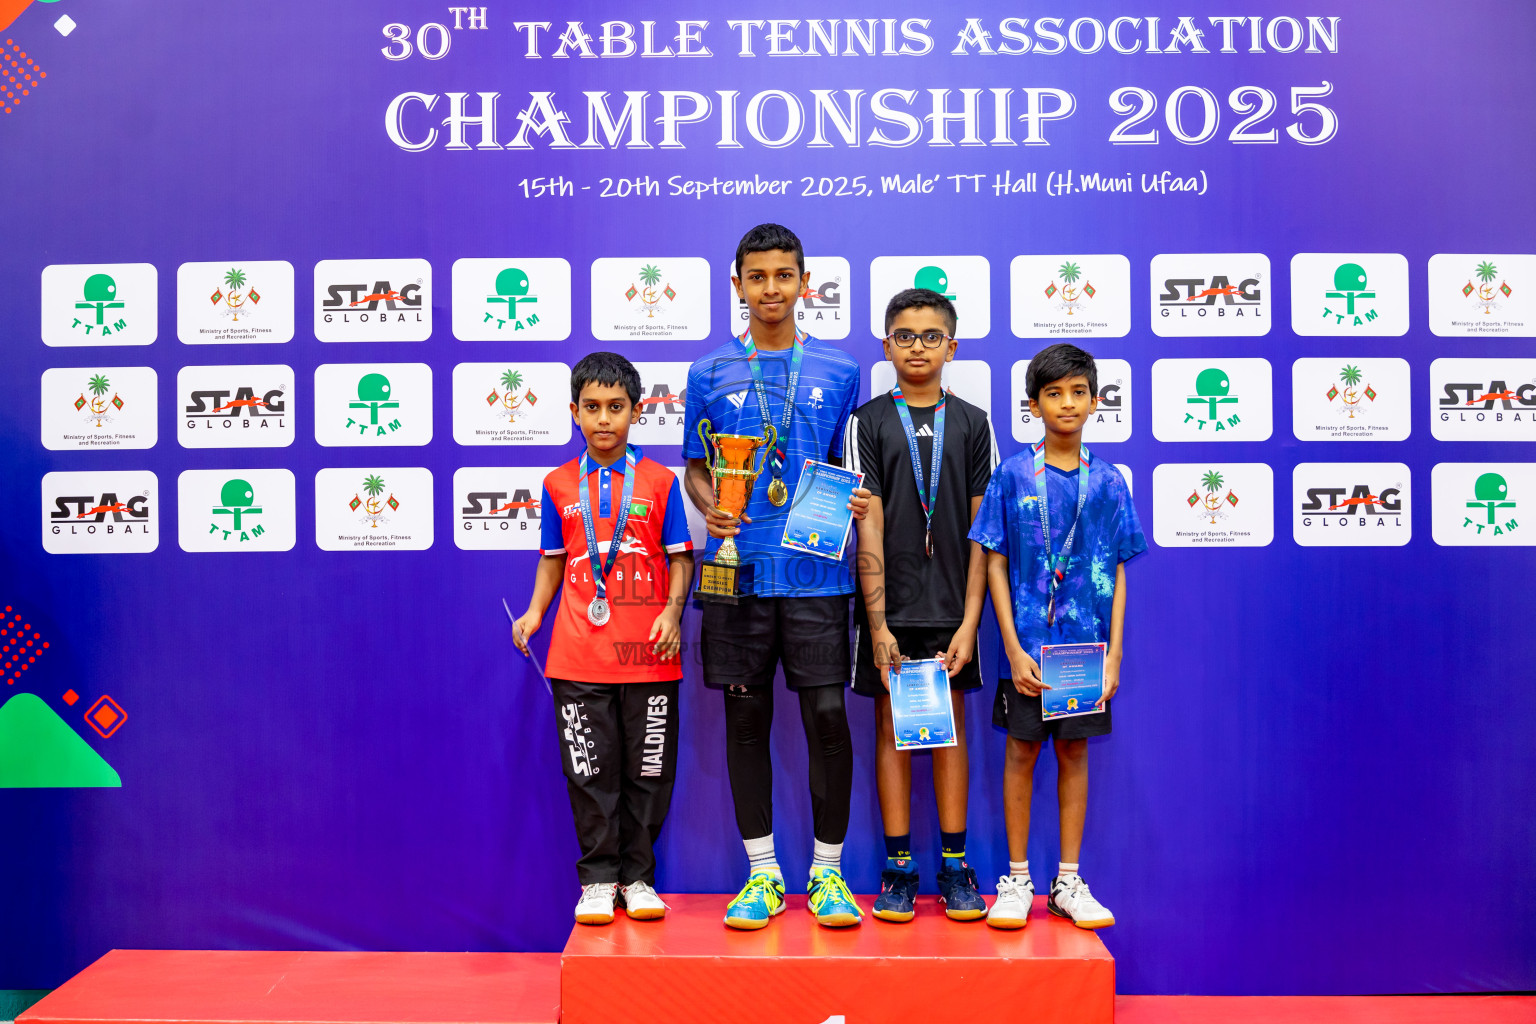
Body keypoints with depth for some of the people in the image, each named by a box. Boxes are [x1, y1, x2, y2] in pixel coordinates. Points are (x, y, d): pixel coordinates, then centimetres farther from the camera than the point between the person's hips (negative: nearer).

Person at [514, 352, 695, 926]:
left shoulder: (659, 481, 2)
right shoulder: (559, 485, 8)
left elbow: (679, 557, 3)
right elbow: (553, 559, 15)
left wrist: (672, 611, -11)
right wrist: (535, 611, 3)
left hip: (648, 656, -1)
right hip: (579, 657, 1)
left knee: (649, 772, 6)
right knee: (590, 772, 5)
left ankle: (638, 878, 21)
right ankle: (598, 879, 19)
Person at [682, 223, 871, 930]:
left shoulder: (838, 371, 9)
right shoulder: (711, 373, 8)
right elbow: (695, 469, 12)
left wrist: (855, 501, -7)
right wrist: (711, 510, -8)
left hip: (817, 569, 0)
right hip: (738, 567, 1)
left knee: (828, 715, -2)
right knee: (746, 716, 6)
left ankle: (827, 870, 15)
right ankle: (762, 873, 19)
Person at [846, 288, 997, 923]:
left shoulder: (973, 424, 6)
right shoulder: (868, 422, 2)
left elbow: (981, 530, 2)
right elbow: (869, 526, -4)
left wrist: (970, 621, -6)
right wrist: (878, 623, -10)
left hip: (952, 608, 1)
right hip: (890, 608, -1)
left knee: (951, 728, 7)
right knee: (892, 728, 5)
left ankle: (955, 867, 16)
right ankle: (899, 868, 14)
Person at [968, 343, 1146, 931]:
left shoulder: (1108, 483, 4)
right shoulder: (1012, 475, -2)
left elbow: (1117, 574, 6)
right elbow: (995, 565, -2)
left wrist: (1113, 654, -1)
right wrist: (1014, 649, -9)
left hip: (1087, 644, 2)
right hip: (1029, 644, -2)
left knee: (1074, 752, 9)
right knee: (1022, 752, 5)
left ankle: (1068, 882, 19)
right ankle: (1017, 880, 17)